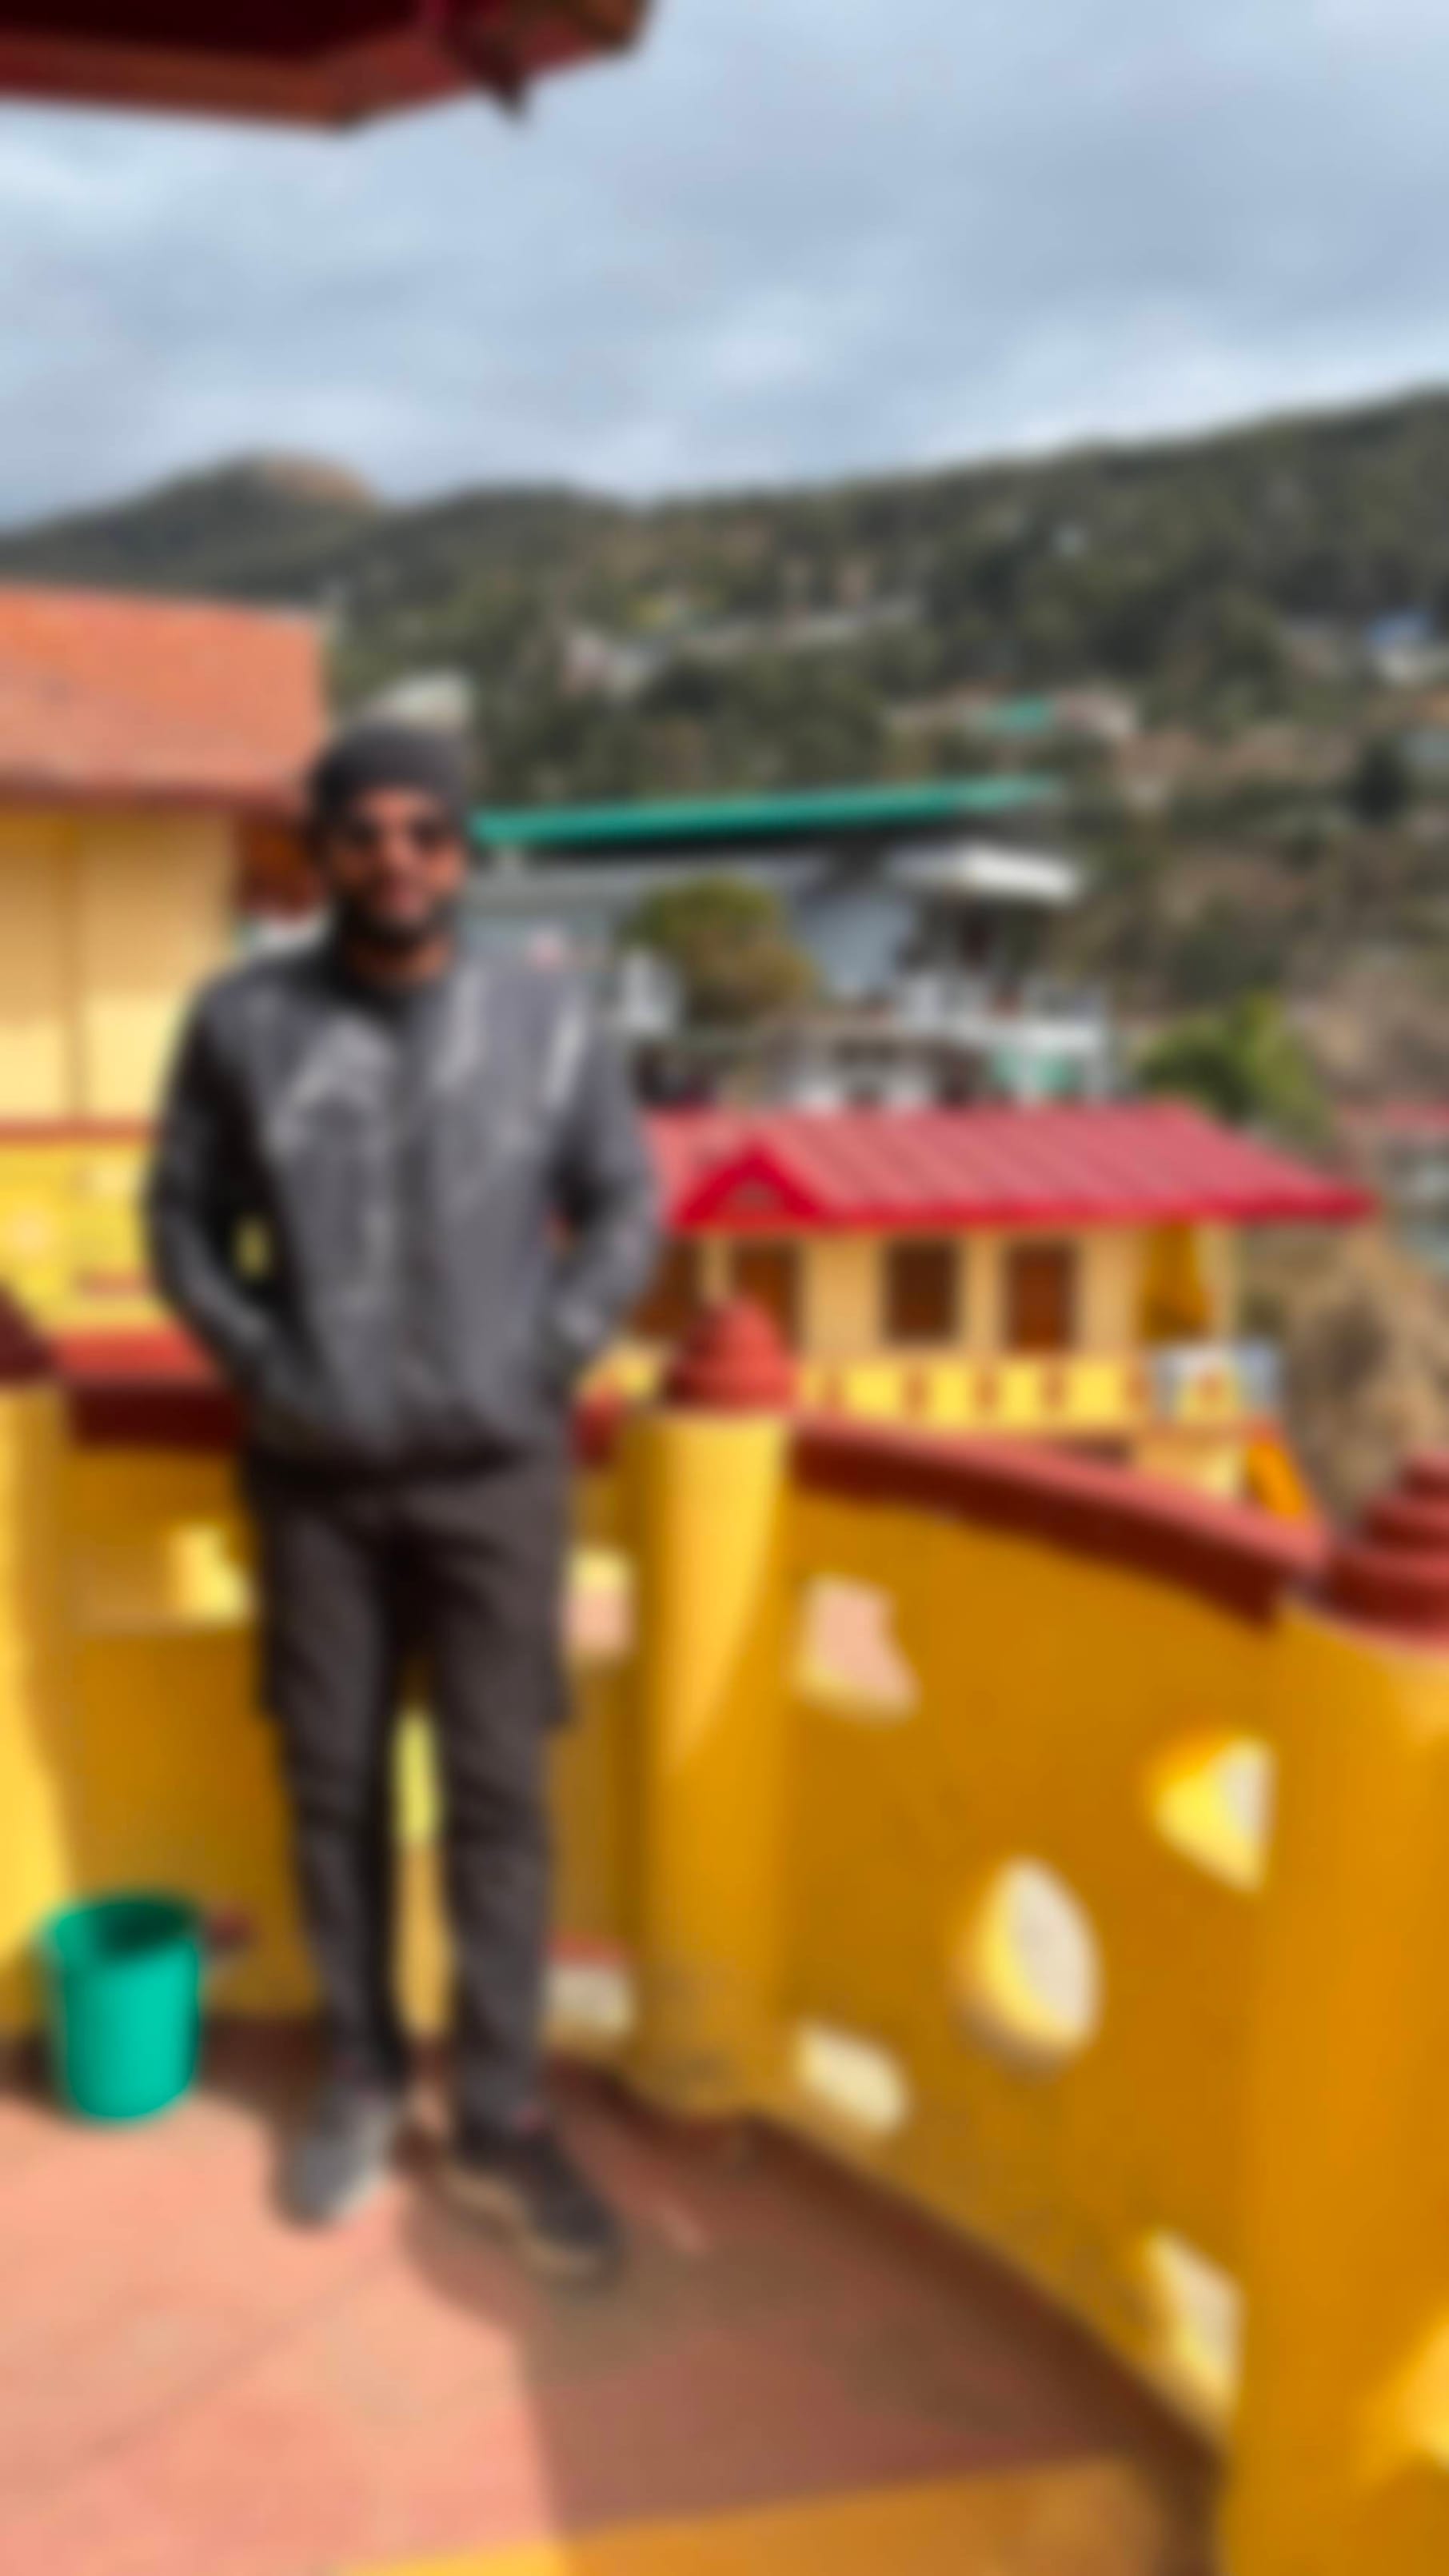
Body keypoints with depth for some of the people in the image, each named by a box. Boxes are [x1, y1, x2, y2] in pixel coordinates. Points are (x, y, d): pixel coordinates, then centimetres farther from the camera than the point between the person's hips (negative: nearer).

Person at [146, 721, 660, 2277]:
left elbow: (624, 1207, 4)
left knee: (496, 1799, 5)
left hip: (494, 1469, 0)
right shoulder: (241, 1021, -5)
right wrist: (255, 1363, -4)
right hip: (314, 1474, 1)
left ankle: (501, 2124, 19)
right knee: (333, 1787, 12)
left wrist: (547, 1363, -4)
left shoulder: (546, 1021, -4)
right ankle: (361, 2076, 32)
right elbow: (183, 1213, 5)